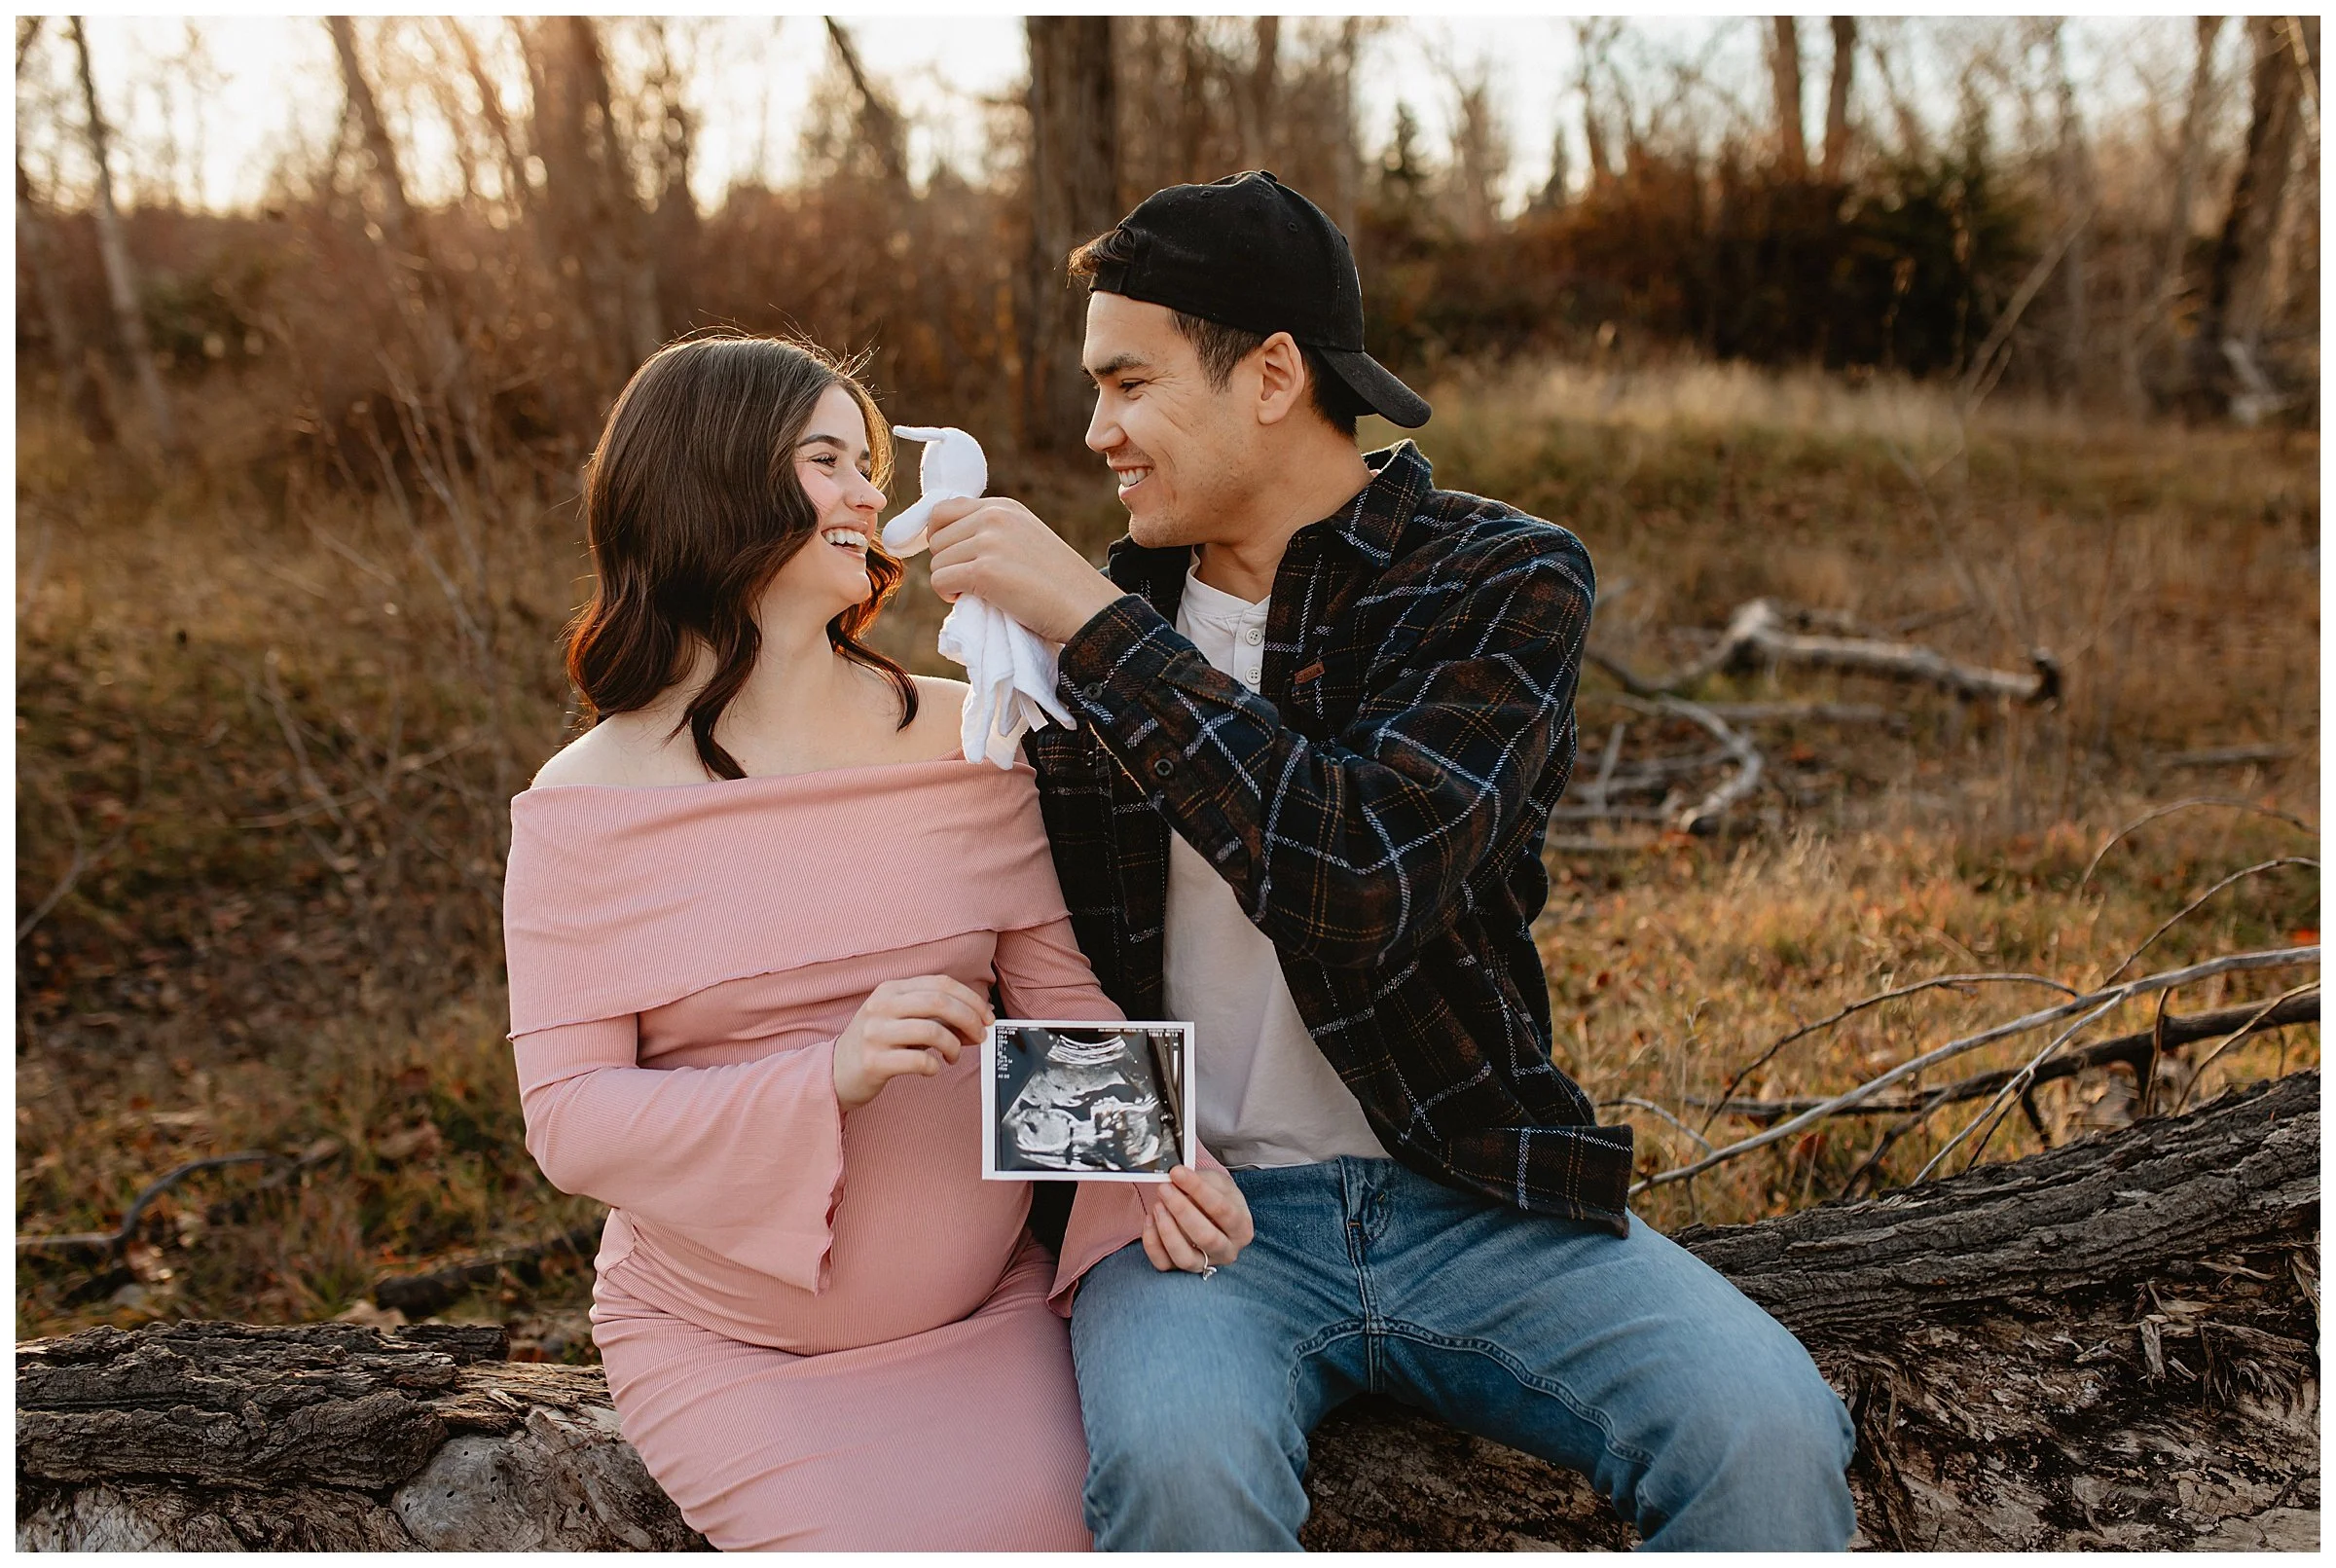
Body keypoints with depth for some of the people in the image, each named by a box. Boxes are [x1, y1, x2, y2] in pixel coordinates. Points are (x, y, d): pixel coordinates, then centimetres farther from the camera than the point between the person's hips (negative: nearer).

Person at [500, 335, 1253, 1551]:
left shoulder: (964, 740, -1)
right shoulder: (585, 810, -8)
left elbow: (1058, 988, -1)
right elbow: (567, 1120, -11)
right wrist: (829, 1078, -25)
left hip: (983, 1314, 2)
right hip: (722, 1346, -2)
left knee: (1061, 1531, -15)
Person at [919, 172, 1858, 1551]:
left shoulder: (1503, 580, -5)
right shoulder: (1114, 610, 6)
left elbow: (1367, 881, -24)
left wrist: (1099, 627, -21)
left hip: (1472, 1204, -1)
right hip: (1199, 1205, 2)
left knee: (1764, 1430, -23)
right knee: (1175, 1456, -30)